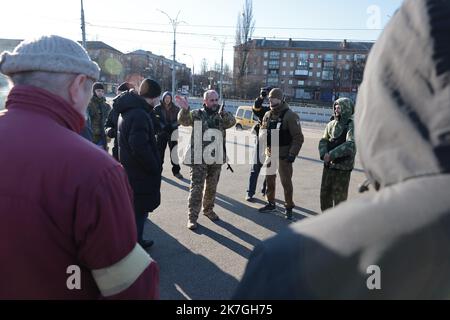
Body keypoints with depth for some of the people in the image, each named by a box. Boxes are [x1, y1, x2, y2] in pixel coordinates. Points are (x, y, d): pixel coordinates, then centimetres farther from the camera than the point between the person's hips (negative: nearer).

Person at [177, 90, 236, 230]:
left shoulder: (221, 115, 6)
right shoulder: (197, 114, -1)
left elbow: (231, 122, -12)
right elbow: (184, 121, -17)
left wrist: (223, 112, -32)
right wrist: (185, 109, -37)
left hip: (216, 158, 4)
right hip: (199, 158, -4)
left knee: (212, 187, 16)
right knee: (197, 187, -4)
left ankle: (208, 209, 35)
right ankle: (192, 217, 4)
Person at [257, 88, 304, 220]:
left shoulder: (290, 115, -12)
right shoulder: (267, 115, 8)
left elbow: (298, 137, -13)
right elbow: (263, 132, 18)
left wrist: (292, 154, -18)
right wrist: (262, 135, -6)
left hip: (284, 154, -6)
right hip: (270, 153, 6)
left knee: (286, 182, 1)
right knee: (269, 179, 15)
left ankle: (288, 207, 16)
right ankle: (271, 204, 31)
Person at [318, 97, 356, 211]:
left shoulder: (351, 125, -10)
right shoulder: (331, 124, 9)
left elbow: (351, 145, -23)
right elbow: (323, 140, 8)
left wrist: (331, 154, -23)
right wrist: (324, 153, -12)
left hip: (342, 167, -6)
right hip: (328, 165, 6)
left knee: (339, 197, 4)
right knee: (325, 193, 16)